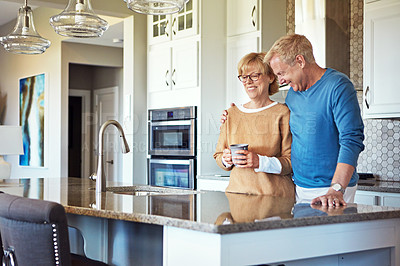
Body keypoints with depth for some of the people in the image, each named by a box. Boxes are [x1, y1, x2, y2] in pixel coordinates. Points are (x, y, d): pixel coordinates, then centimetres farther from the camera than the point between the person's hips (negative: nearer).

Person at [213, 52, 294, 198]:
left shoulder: (282, 113, -1)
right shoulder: (232, 113, 12)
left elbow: (292, 161, -4)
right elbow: (218, 156, 17)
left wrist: (260, 162, -17)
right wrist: (226, 160, -4)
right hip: (237, 192, 3)